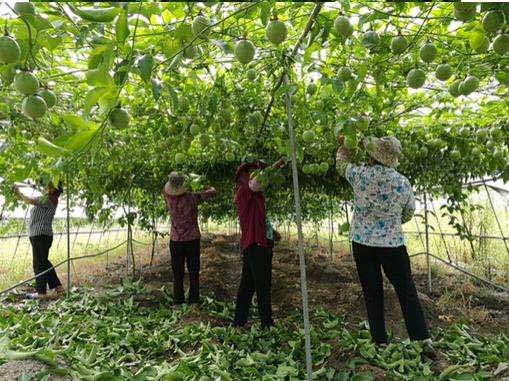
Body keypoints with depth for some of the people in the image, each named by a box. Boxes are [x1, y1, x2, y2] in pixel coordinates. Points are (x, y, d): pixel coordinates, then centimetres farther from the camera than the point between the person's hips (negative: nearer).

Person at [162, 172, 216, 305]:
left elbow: (165, 187, 17)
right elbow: (212, 192, 1)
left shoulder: (168, 196, -8)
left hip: (175, 241, 2)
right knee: (193, 273, 8)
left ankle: (179, 301, 15)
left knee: (177, 274, 11)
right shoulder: (192, 197, -13)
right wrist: (210, 188, 21)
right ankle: (193, 301, 12)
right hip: (192, 239, -2)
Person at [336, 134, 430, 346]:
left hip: (362, 241, 0)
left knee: (372, 294, 10)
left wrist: (343, 145, 28)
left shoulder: (360, 176, -11)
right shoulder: (403, 182, -5)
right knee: (407, 292, 12)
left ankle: (380, 342, 18)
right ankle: (421, 340, 19)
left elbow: (342, 164, 11)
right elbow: (409, 214, 8)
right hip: (392, 243, 0)